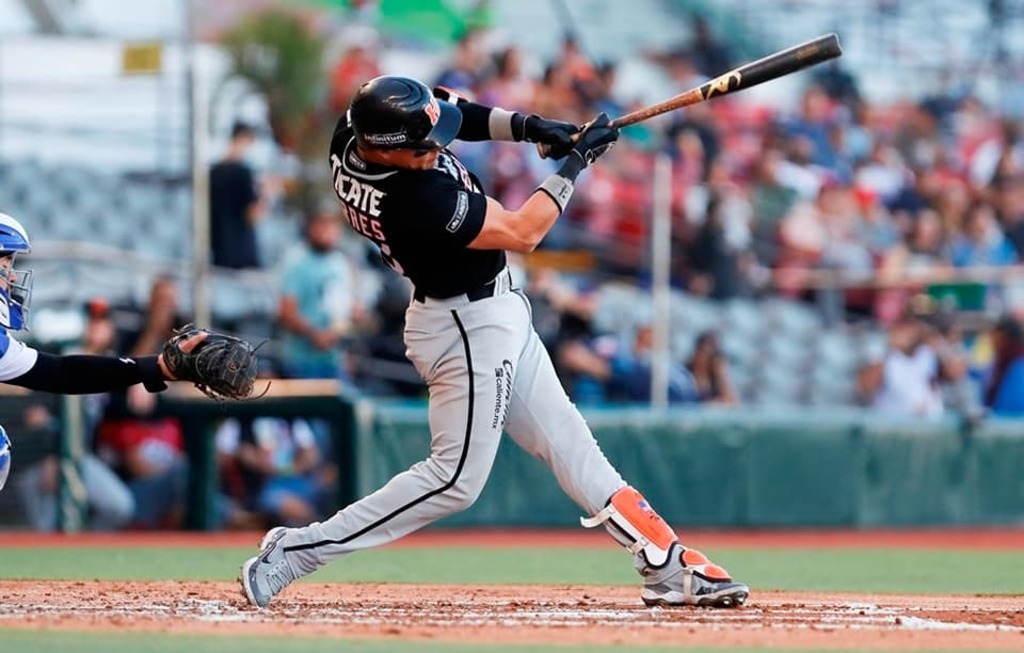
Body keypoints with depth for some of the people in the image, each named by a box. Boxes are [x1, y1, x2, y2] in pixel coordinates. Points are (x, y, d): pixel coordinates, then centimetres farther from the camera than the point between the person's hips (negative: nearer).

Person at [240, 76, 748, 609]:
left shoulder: (352, 133, -12)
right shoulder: (416, 199, -35)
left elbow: (448, 110, 5)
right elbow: (521, 233, -23)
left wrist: (527, 126, -9)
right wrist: (575, 161, -14)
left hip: (493, 315, 10)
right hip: (468, 330, -10)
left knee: (566, 441, 12)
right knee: (455, 479, -2)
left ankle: (668, 568, 18)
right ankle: (294, 552, 1)